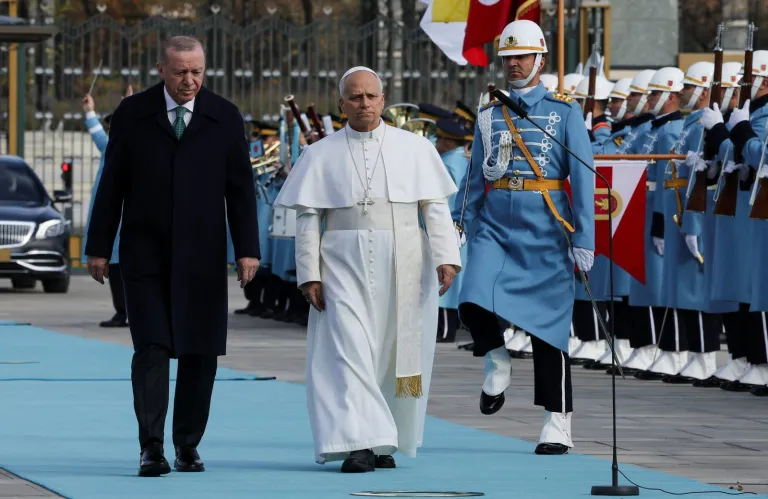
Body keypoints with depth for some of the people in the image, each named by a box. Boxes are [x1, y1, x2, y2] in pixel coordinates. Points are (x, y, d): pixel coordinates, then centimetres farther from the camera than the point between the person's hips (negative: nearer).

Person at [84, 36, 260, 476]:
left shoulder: (225, 118, 4)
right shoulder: (133, 114, 3)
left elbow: (241, 187, 4)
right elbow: (112, 184, 5)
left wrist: (248, 249, -3)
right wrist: (99, 247, 2)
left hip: (202, 257, 1)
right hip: (145, 254, -1)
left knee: (200, 354, 3)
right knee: (152, 349, -10)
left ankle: (188, 445, 14)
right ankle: (152, 448, -11)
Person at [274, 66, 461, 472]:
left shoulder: (415, 149, 8)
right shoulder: (321, 155, 8)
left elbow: (436, 208, 4)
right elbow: (307, 218, 5)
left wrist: (446, 257, -7)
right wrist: (309, 274, -3)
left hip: (403, 267, 1)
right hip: (344, 265, -1)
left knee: (397, 354, 3)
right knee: (350, 350, -12)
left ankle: (385, 443, 16)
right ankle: (358, 443, -18)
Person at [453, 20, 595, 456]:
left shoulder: (565, 112, 2)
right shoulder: (490, 115, 12)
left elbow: (583, 178, -3)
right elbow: (475, 178, 15)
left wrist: (584, 239, -9)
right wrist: (457, 228, 7)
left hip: (544, 228, -3)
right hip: (495, 224, 3)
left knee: (548, 325, 0)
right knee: (475, 303, -21)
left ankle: (559, 424, 7)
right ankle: (497, 362, 10)